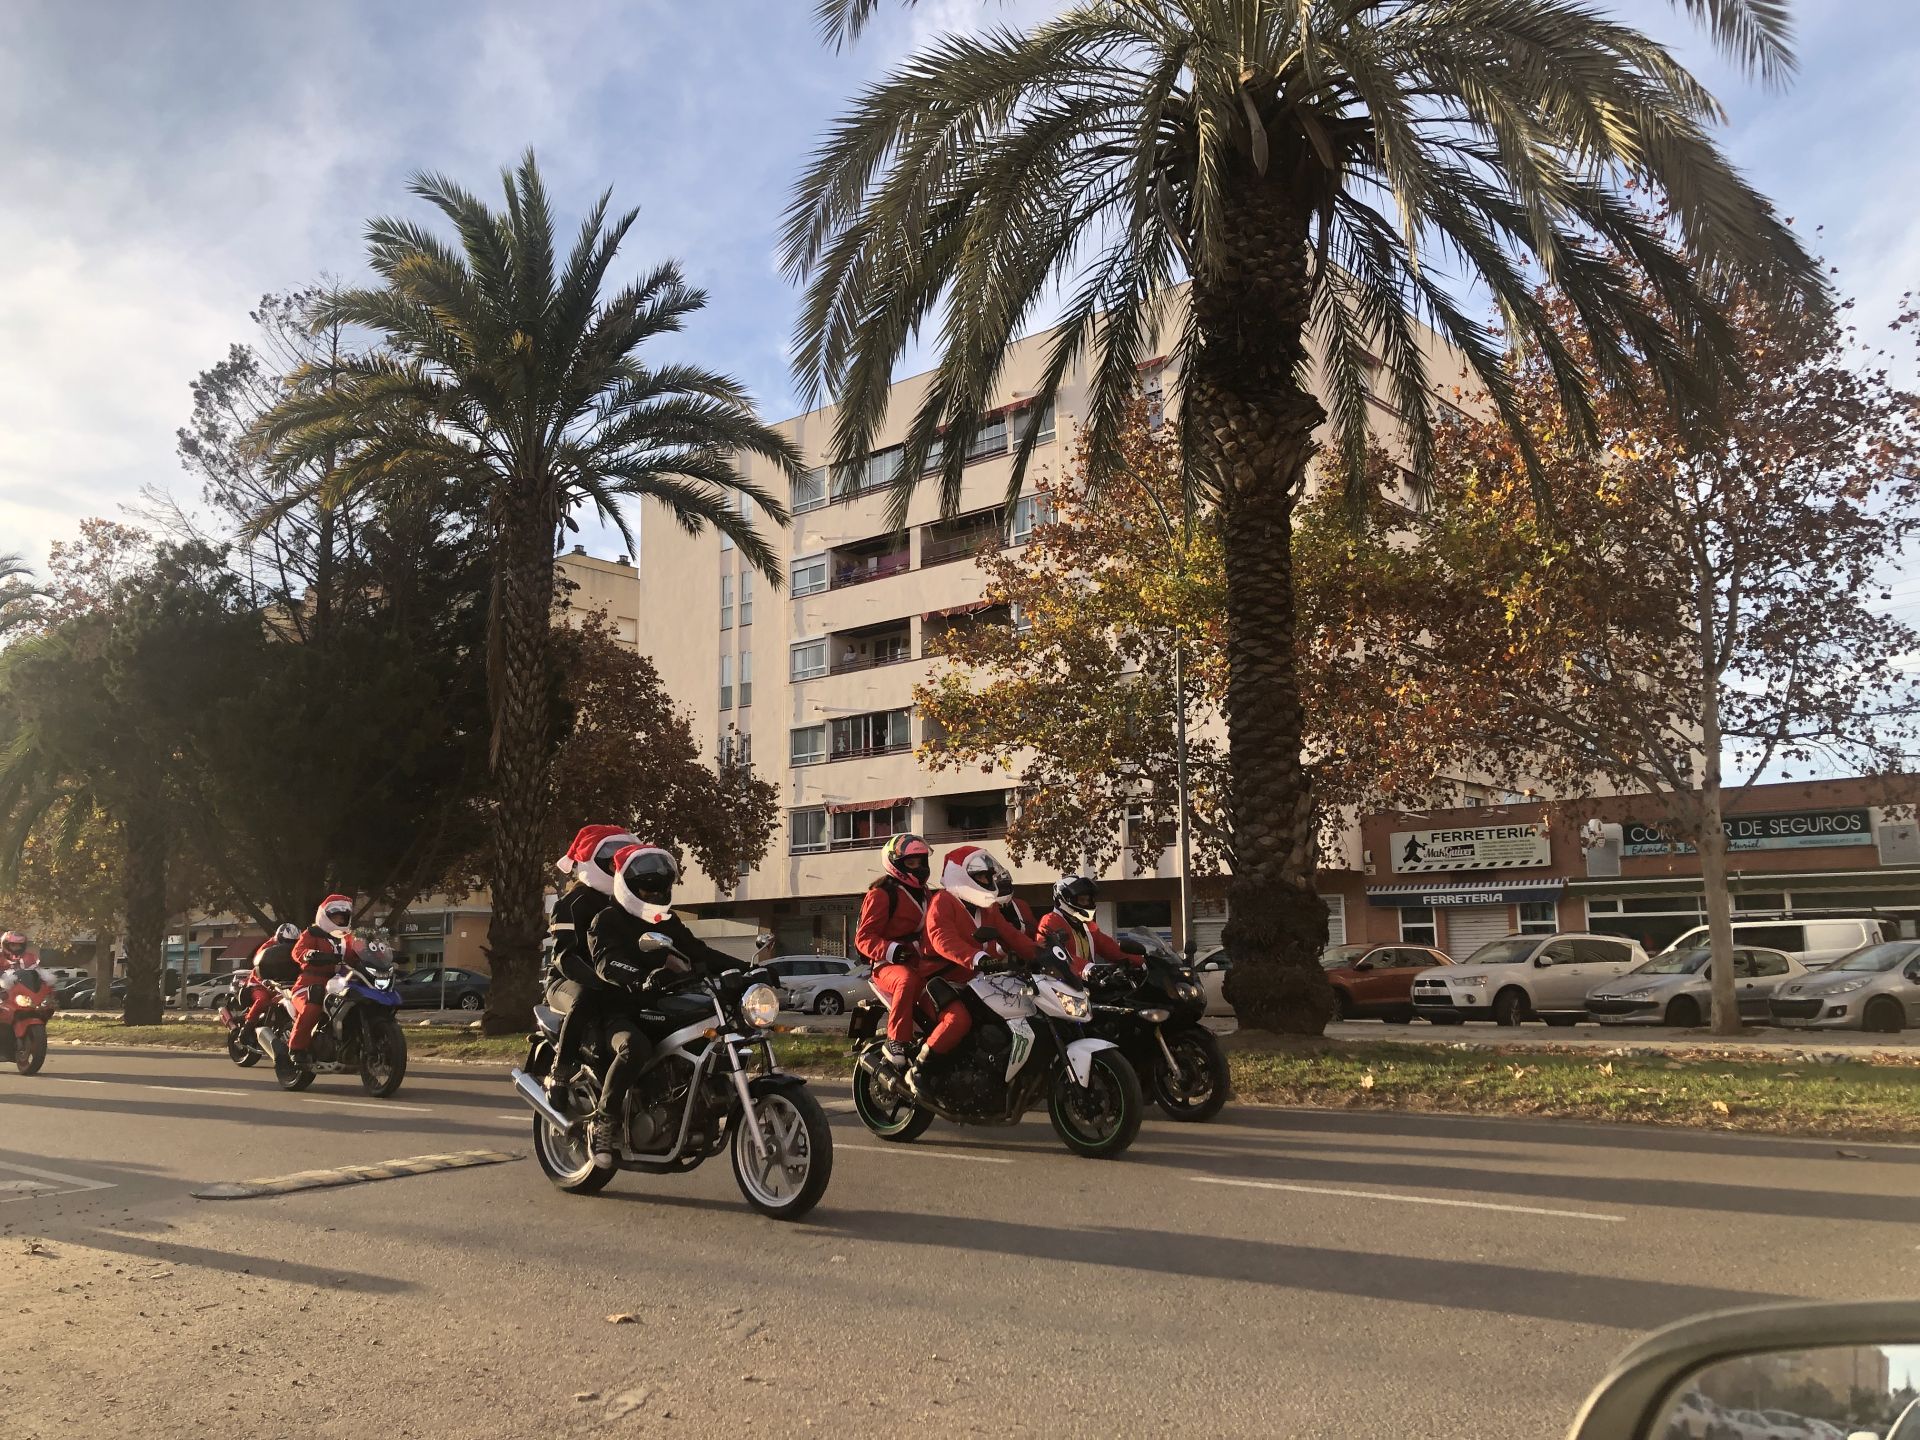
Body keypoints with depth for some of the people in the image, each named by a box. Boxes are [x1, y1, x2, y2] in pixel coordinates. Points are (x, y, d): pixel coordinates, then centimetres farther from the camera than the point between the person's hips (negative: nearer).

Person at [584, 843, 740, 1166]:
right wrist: (641, 978, -40)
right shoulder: (607, 920, -3)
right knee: (633, 1047, -38)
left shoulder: (669, 923, 18)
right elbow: (607, 962, -20)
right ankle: (603, 1124, -25)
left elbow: (699, 952, 12)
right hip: (620, 1009, -6)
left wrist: (743, 968, -4)